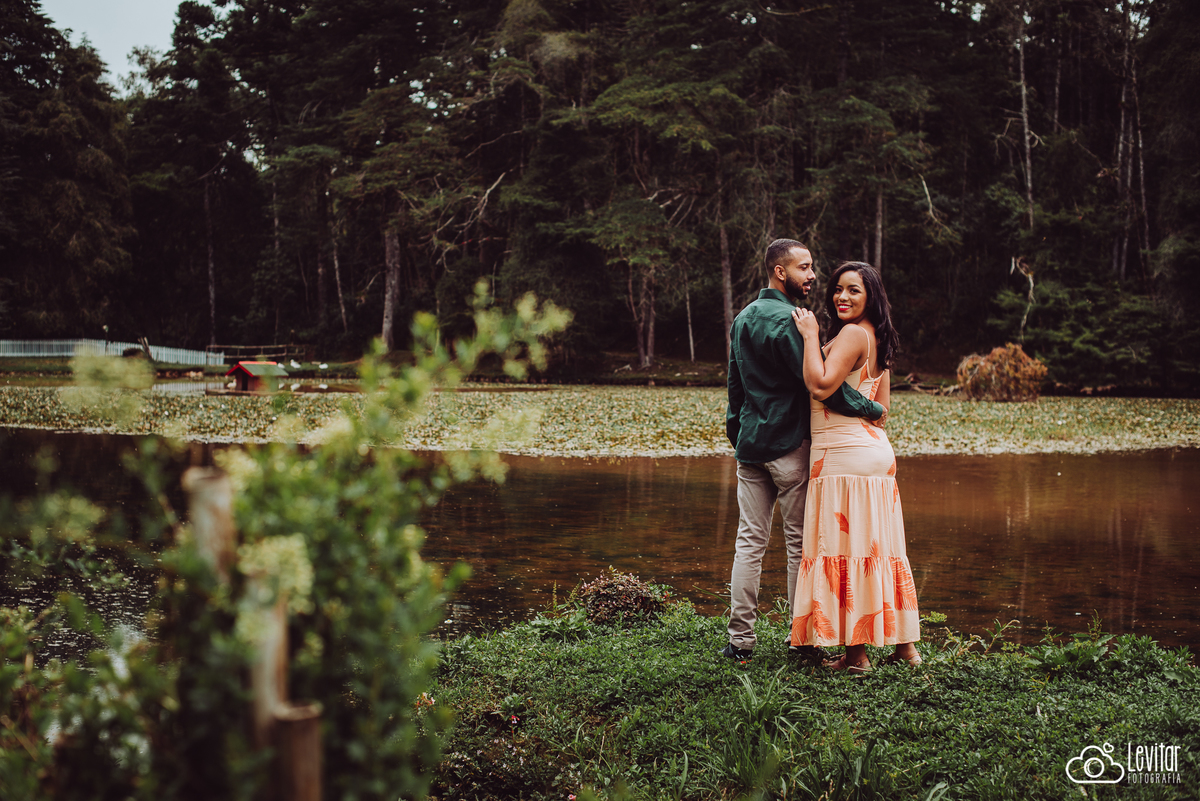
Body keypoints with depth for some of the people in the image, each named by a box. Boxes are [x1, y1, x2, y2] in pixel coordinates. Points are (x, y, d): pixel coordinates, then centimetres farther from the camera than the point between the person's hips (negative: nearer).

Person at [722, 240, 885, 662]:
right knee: (799, 541, 3)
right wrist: (871, 409, -10)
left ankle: (740, 639, 8)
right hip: (789, 444, -7)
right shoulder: (788, 320, -14)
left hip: (749, 444, 7)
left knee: (750, 540, 7)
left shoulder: (743, 318, 14)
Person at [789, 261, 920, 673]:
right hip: (876, 450, 10)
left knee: (847, 546, -4)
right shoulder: (877, 338, 17)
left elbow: (821, 385, -23)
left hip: (845, 454, -9)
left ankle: (856, 653, 0)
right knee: (880, 547, 13)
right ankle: (904, 643, 20)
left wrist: (810, 336, -15)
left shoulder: (853, 333, -12)